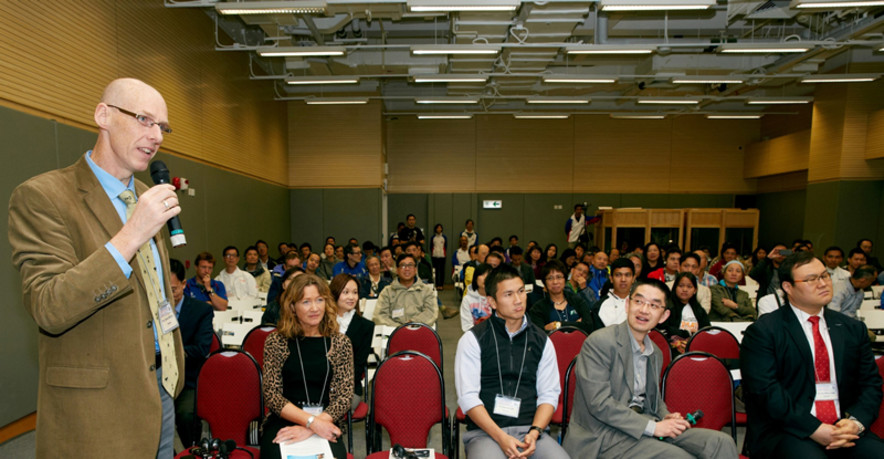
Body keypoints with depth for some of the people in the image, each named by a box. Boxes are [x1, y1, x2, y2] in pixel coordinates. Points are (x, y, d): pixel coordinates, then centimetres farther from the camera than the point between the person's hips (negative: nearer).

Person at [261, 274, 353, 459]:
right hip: (283, 422, -1)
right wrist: (312, 421, -15)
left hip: (325, 423, 1)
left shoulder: (340, 343, 3)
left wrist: (309, 429, -14)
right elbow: (271, 395, -2)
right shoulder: (276, 341, 1)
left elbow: (344, 397, 0)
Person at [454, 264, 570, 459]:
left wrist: (534, 432, -8)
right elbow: (468, 397, -4)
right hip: (485, 432, -2)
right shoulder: (473, 339, 2)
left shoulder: (542, 341, 12)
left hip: (531, 430, 3)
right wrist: (501, 437, -14)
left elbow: (549, 394, 9)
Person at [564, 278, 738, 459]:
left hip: (644, 429, 8)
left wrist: (666, 417, 2)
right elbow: (599, 403, -19)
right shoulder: (599, 342, -14)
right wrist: (653, 427, -17)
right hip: (604, 437, -7)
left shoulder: (656, 354, 14)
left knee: (721, 442, -8)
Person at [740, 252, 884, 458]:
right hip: (786, 431, -5)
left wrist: (856, 422, -5)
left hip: (845, 428, 5)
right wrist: (813, 429, -17)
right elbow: (765, 389, -11)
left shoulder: (854, 329, 15)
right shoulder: (763, 331, -5)